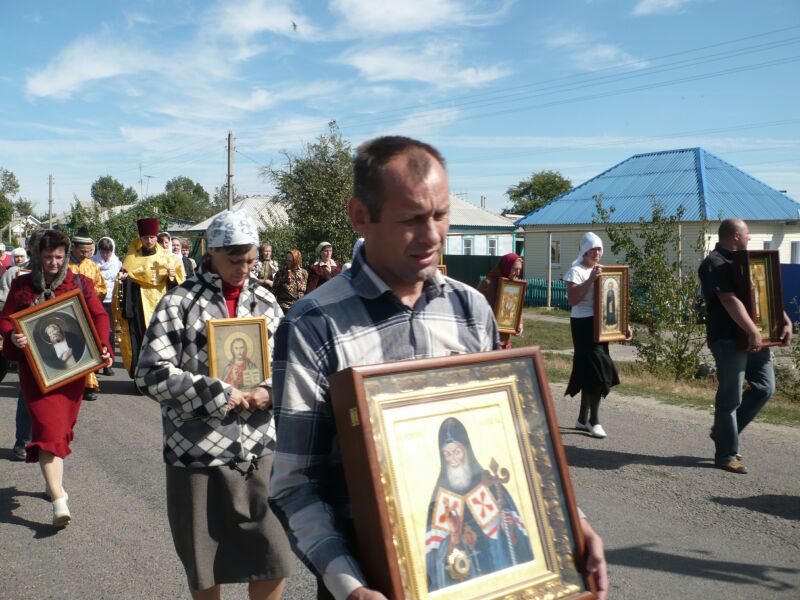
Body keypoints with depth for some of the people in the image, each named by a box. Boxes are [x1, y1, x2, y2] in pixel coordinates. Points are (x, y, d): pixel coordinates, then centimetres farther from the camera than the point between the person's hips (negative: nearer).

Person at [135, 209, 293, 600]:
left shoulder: (266, 303, 7)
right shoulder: (179, 303, -6)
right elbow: (151, 373, -11)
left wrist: (269, 392, -6)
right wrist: (218, 395, -17)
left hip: (259, 450, 3)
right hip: (197, 452, -3)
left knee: (274, 559, 6)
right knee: (204, 565, 13)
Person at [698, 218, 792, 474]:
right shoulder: (714, 264, -11)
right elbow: (729, 300, -22)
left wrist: (785, 320, 4)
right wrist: (753, 331, -28)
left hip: (754, 338, 9)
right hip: (729, 340, -9)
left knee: (764, 388, 10)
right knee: (731, 397, -3)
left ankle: (723, 432, 24)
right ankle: (726, 454, 8)